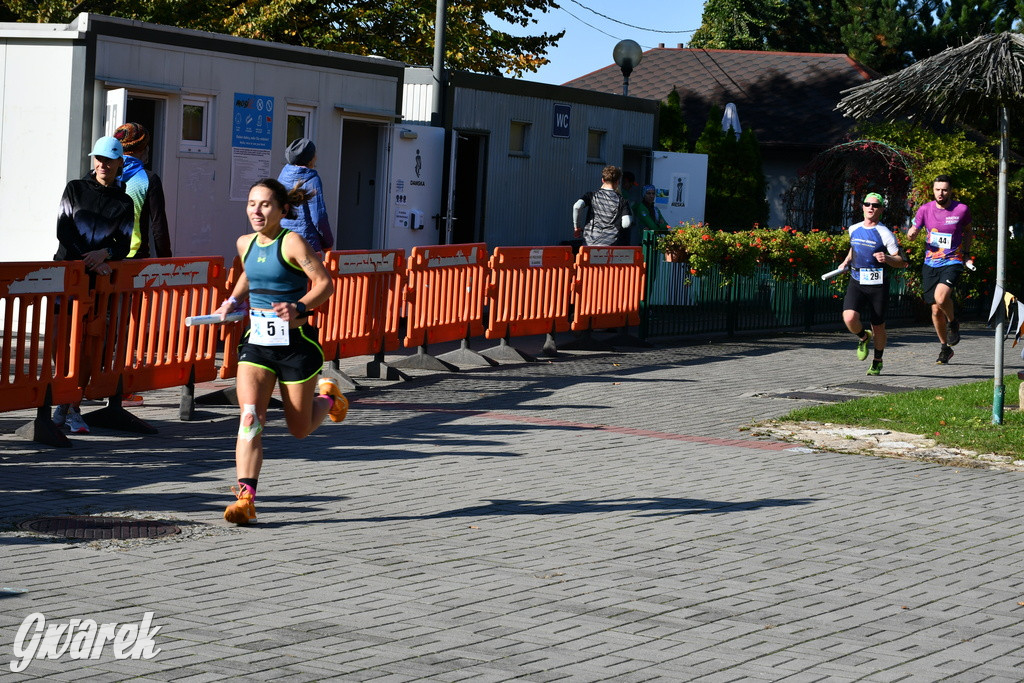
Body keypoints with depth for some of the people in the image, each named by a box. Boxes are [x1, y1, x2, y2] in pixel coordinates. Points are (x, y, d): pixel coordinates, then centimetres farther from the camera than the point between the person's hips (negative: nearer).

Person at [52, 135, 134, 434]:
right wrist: (90, 260, -12)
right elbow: (63, 231, -2)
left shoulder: (124, 202, 8)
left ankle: (73, 409, 2)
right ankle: (61, 404, 8)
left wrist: (104, 253, -17)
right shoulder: (75, 189, 6)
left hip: (99, 278, 0)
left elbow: (124, 245, 4)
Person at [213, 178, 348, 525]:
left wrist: (298, 308, -30)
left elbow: (324, 283, -15)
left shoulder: (292, 243, -12)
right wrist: (233, 300, 13)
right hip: (257, 342, 4)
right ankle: (246, 498, -19)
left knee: (299, 429, 9)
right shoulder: (245, 243, 7)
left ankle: (328, 397, 42)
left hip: (296, 343, -4)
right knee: (250, 416, -16)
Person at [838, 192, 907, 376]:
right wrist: (846, 261, 17)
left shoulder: (885, 233, -7)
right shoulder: (853, 229, 8)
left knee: (878, 327, 6)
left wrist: (887, 258, -24)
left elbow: (902, 262, -6)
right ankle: (863, 337, 14)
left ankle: (877, 361, 31)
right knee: (849, 318, -20)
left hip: (878, 285, -3)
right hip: (856, 282, 3)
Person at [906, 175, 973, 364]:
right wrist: (911, 233, -15)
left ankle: (953, 322, 4)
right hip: (930, 264, 3)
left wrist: (966, 253, 7)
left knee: (941, 297, -29)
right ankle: (945, 348, 25)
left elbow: (967, 231, 15)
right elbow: (912, 233, 8)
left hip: (952, 262, -3)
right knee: (936, 310, 6)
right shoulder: (925, 210, 0)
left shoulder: (962, 210, -4)